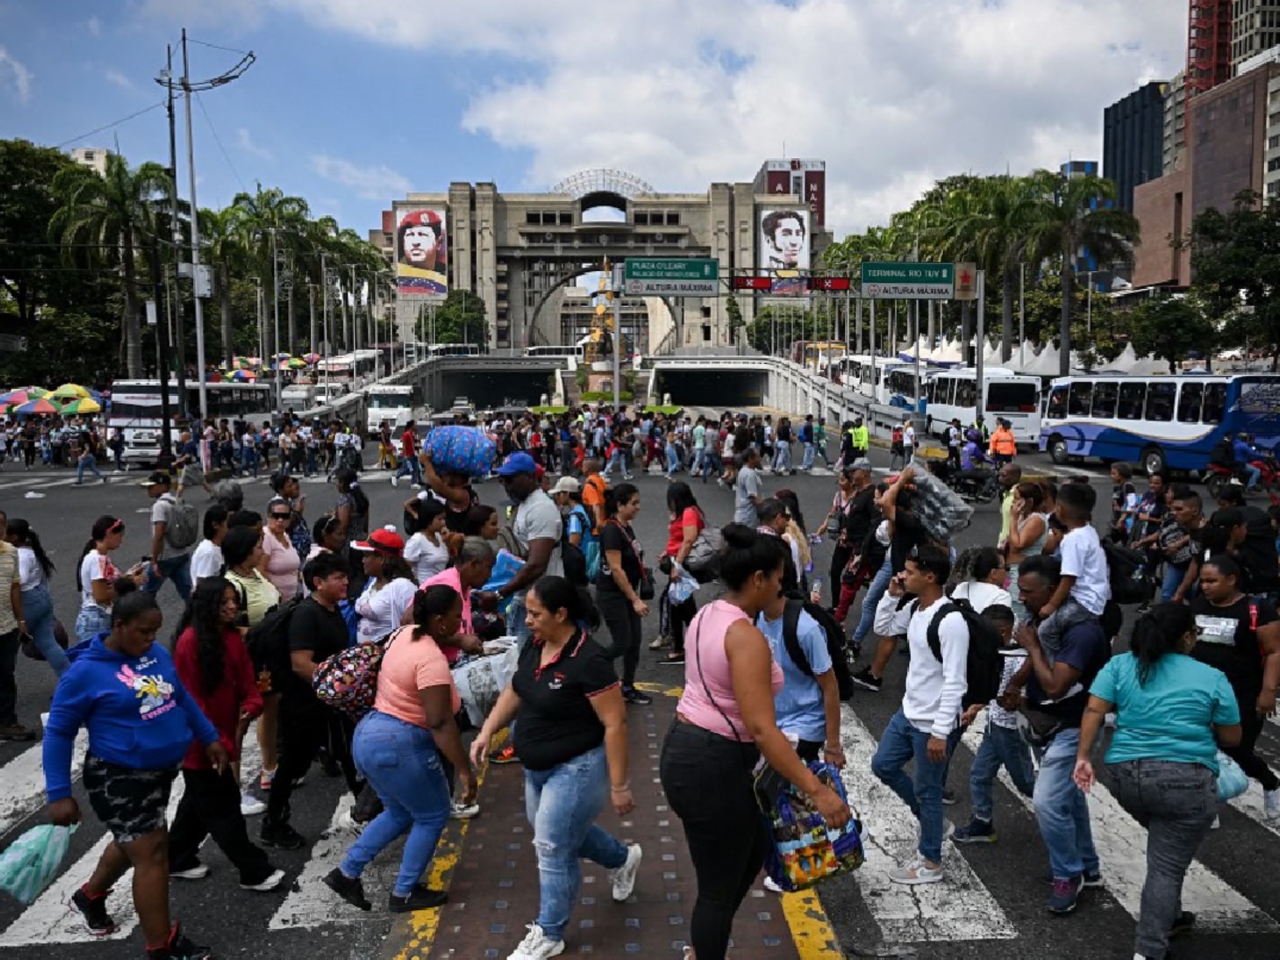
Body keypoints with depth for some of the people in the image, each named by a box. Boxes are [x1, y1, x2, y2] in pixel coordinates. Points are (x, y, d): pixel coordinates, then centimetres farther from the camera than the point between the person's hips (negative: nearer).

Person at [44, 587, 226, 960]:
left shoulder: (157, 653, 0)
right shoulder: (85, 671, -17)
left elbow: (182, 698, 14)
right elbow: (58, 733, -11)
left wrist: (209, 737, 14)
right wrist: (59, 794, -13)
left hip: (160, 770, 7)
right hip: (118, 777, -7)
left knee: (134, 843, 24)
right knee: (152, 852, -4)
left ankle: (89, 896, 52)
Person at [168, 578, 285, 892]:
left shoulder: (234, 638, 3)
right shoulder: (191, 640, -20)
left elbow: (247, 682, 5)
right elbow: (190, 697, -19)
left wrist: (250, 708, -17)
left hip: (226, 737, 8)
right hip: (201, 744, -8)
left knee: (200, 801, 22)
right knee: (223, 808, 4)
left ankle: (178, 860, 40)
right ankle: (255, 872, 12)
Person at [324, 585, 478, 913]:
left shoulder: (407, 634, 4)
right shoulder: (432, 660, -23)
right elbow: (440, 723, -27)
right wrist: (465, 770, -25)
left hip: (369, 735, 9)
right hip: (397, 746, -9)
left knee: (399, 814, 24)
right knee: (433, 815, 10)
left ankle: (346, 872, 25)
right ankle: (404, 893, 19)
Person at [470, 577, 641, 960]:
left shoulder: (588, 661, -28)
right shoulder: (534, 647, -4)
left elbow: (615, 723, -25)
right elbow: (514, 692, 12)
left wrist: (619, 785, -21)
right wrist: (487, 731, -1)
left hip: (576, 769, -9)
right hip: (538, 768, 9)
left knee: (553, 849, 3)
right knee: (565, 832, 25)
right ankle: (623, 858, 50)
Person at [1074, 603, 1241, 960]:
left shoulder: (1119, 665, 5)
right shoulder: (1212, 678, 0)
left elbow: (1094, 711, -3)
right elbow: (1231, 738, 7)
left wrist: (1083, 757, -1)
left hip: (1127, 776, 4)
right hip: (1185, 781, -4)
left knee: (1165, 847, 29)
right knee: (1167, 865, 1)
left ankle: (1169, 917, 39)